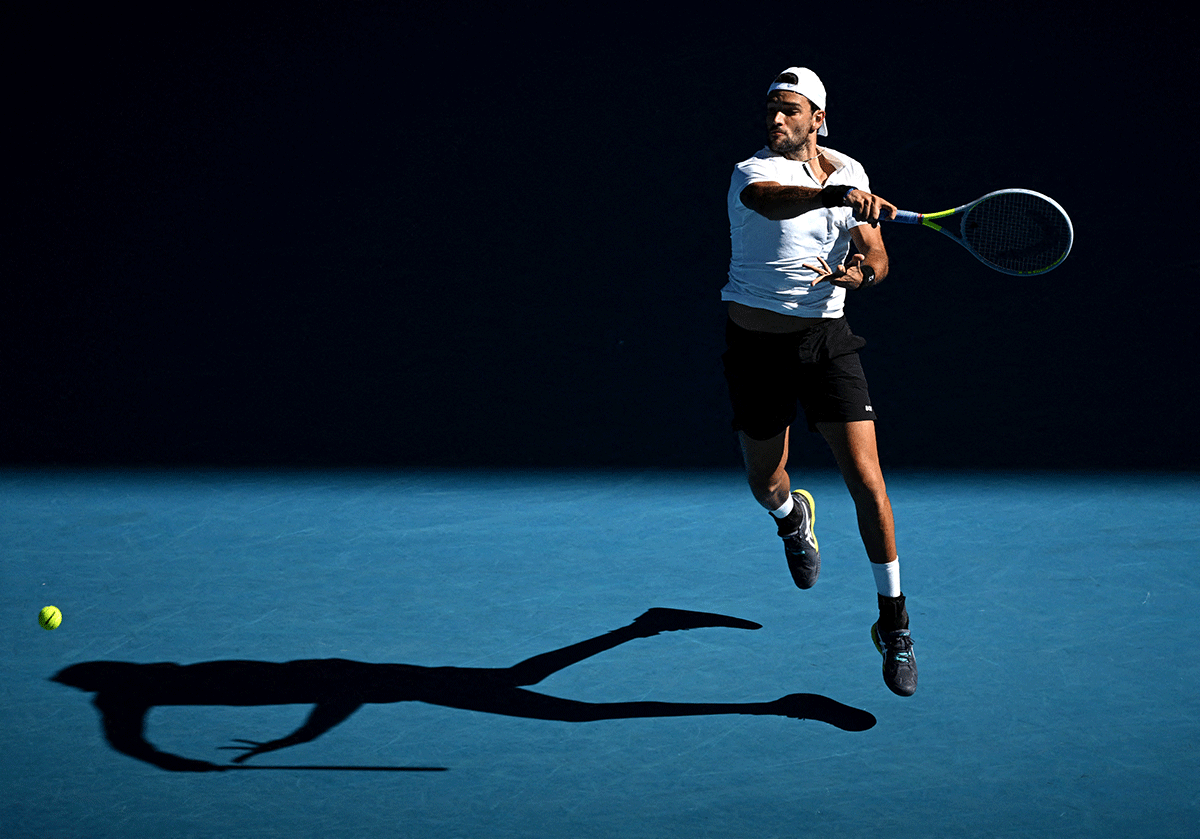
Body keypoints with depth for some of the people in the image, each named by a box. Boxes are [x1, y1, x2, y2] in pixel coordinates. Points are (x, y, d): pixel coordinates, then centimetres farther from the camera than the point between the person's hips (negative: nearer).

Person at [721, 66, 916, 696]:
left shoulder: (849, 172, 4)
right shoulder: (751, 172, -11)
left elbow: (875, 256, 8)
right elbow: (771, 199, -37)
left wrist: (859, 271, -16)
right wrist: (836, 196, -56)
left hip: (826, 341, 1)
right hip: (756, 344, -1)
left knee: (867, 482, -11)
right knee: (766, 487, 14)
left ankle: (893, 620, 3)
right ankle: (792, 517, 54)